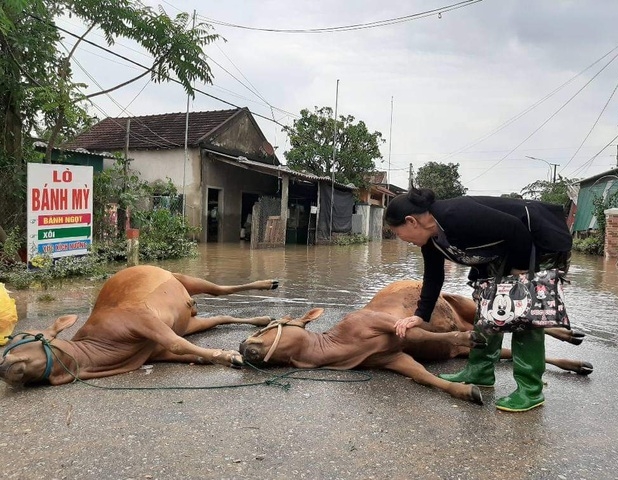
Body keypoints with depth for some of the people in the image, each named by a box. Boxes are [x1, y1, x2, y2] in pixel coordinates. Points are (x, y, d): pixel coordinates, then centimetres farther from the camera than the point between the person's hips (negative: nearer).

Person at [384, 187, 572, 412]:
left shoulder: (457, 216, -34)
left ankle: (530, 389, -4)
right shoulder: (431, 238, -4)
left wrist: (519, 269, -19)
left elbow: (516, 229, -30)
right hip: (506, 247, 9)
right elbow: (433, 277, 8)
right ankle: (480, 370, 17)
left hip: (540, 238, -9)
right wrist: (421, 316, 6)